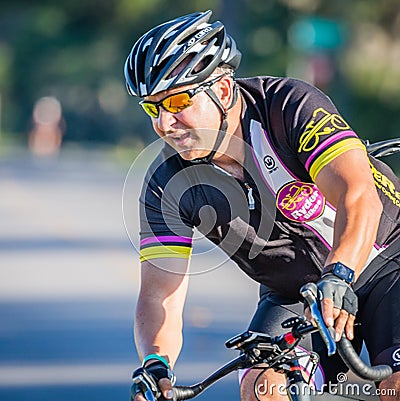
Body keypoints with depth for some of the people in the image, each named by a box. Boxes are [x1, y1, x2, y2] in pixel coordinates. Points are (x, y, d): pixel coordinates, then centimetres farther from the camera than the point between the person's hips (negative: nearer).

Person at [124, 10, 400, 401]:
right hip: (293, 297, 4)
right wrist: (155, 364, -38)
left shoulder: (292, 106, -26)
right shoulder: (168, 185, -15)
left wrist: (337, 277, -56)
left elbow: (359, 198, -39)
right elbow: (159, 296, -17)